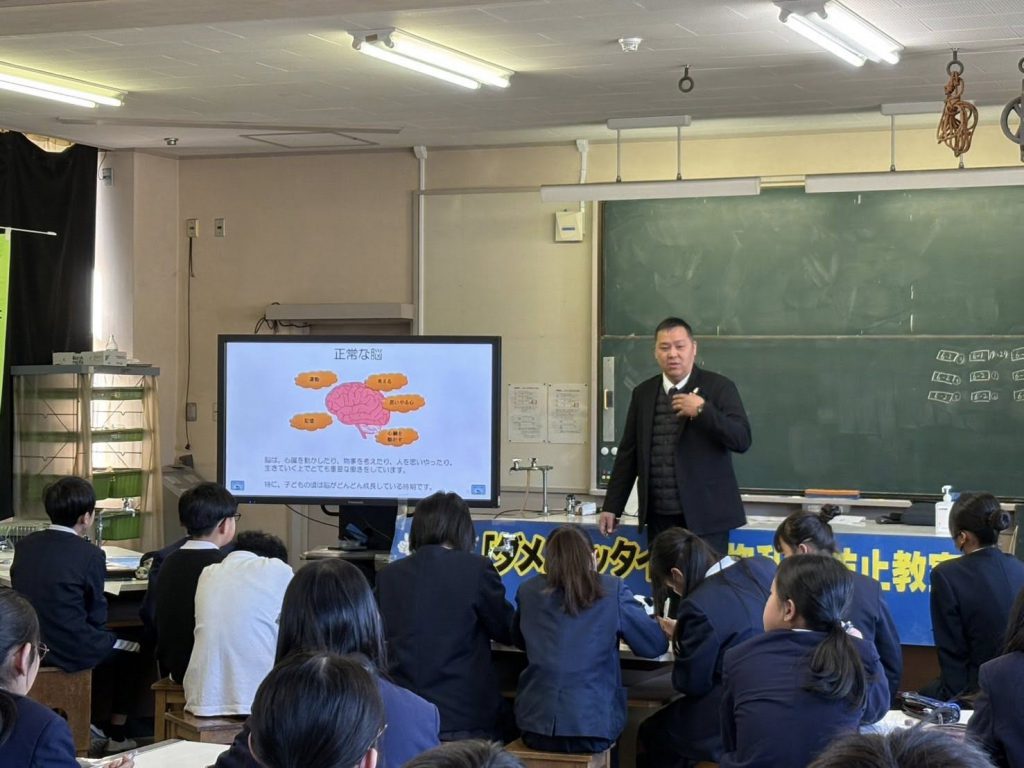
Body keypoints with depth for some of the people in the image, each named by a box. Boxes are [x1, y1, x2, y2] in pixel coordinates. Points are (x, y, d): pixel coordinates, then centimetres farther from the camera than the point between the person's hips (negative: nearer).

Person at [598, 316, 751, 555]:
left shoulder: (718, 387, 0)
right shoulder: (643, 393, 12)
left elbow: (742, 440, -8)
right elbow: (628, 453, 16)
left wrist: (702, 410, -19)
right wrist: (611, 507, 13)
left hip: (704, 516, -3)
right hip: (659, 517, 3)